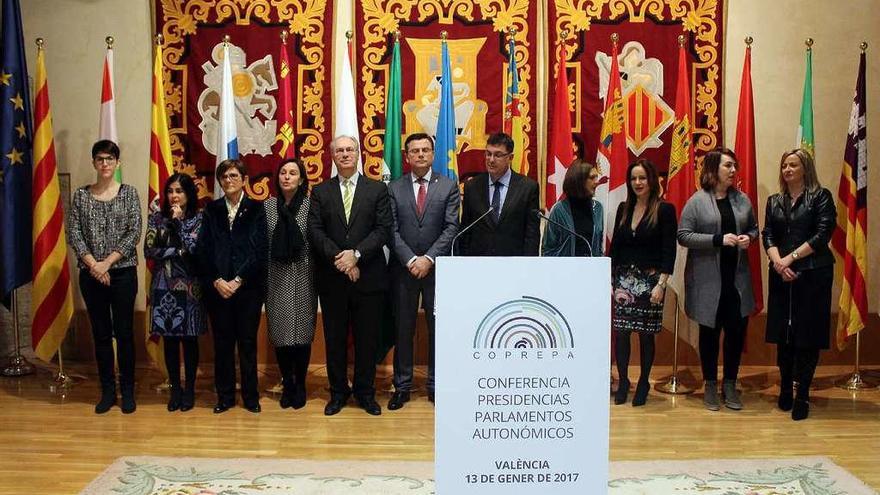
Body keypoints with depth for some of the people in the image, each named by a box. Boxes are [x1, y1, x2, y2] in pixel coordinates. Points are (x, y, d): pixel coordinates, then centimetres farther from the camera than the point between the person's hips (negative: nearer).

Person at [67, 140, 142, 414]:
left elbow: (134, 233, -6)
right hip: (91, 274, 2)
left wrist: (107, 262, -13)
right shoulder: (81, 195, 5)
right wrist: (93, 264, -12)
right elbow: (74, 234, 0)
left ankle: (128, 391, 12)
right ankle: (107, 391, 17)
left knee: (124, 332, 2)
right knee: (101, 333, 8)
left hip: (123, 272, -2)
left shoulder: (129, 193, 0)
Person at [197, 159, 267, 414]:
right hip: (217, 286, 2)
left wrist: (237, 281, -11)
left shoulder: (256, 209, 2)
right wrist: (216, 281, -8)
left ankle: (251, 396, 14)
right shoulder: (211, 210, 9)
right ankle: (225, 396, 17)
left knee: (248, 341, 4)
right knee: (222, 342, 6)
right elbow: (204, 249, 4)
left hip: (248, 286, -2)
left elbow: (260, 249, -5)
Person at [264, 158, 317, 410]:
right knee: (280, 332, 5)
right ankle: (287, 385, 19)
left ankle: (300, 386, 18)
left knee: (302, 332, 3)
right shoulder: (268, 205, 5)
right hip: (276, 279, 2)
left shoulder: (311, 205, -1)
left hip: (303, 279, -2)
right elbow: (261, 243, 6)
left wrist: (318, 277, -6)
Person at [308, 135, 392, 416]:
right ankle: (338, 392, 22)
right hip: (332, 278, 1)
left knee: (367, 338, 7)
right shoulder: (320, 192, 8)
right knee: (335, 338, 9)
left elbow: (384, 230, -4)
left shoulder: (378, 190, 5)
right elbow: (315, 231, -2)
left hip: (369, 277, -1)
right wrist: (339, 257, -15)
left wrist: (356, 254, -16)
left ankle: (365, 393, 21)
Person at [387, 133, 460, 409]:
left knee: (438, 329, 6)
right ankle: (402, 386, 16)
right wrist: (411, 260, -13)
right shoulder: (394, 189, 6)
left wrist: (429, 258, -14)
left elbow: (451, 228, -5)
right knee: (403, 329, 6)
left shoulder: (449, 186, 3)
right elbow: (392, 231, -1)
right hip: (403, 269, 1)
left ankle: (436, 385, 17)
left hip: (438, 269, -1)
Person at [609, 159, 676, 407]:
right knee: (620, 332, 0)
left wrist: (661, 284, -14)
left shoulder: (665, 210, -5)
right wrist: (610, 280, 6)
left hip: (650, 281, -3)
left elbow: (669, 251, -8)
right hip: (623, 279, 3)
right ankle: (623, 381, 14)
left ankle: (643, 383, 19)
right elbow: (614, 246, 11)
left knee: (646, 334, 4)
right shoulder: (623, 208, 8)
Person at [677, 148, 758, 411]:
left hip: (737, 278, 4)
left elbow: (754, 229, 19)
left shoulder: (742, 200, 7)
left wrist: (748, 238, -5)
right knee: (710, 332, 8)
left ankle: (730, 384, 22)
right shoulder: (697, 201, -6)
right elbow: (683, 235, -10)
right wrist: (719, 239, -18)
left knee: (737, 330, 5)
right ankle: (710, 385, 22)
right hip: (708, 279, -4)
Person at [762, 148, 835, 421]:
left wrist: (791, 258, -13)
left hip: (813, 274, -4)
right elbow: (768, 235, 6)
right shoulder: (774, 201, 14)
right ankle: (785, 389, 18)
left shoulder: (820, 197, 0)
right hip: (781, 275, 4)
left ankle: (802, 395, 5)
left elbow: (822, 234, -8)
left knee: (808, 334, -2)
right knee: (783, 333, 5)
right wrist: (778, 262, -12)